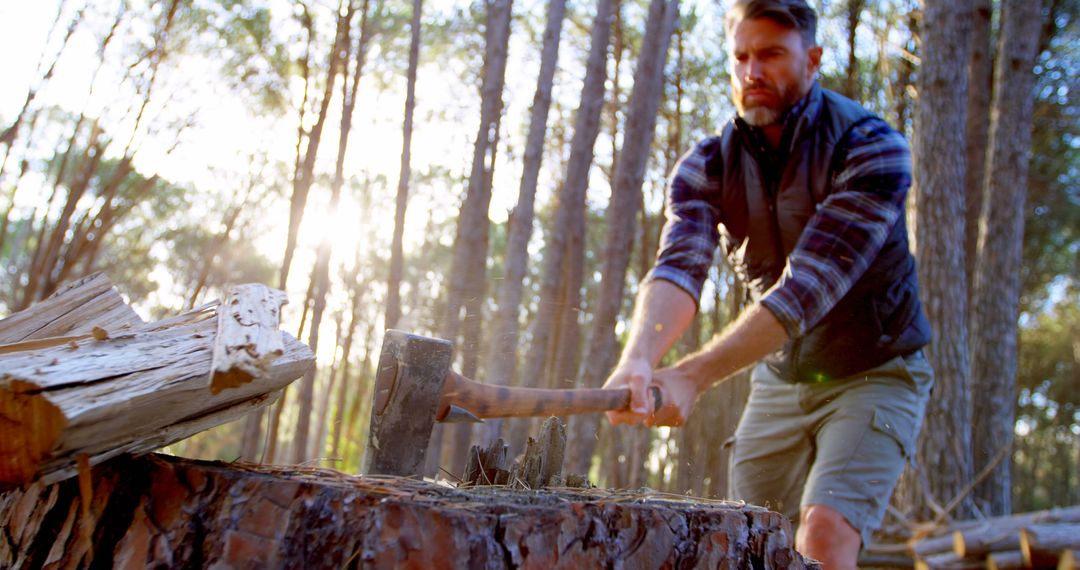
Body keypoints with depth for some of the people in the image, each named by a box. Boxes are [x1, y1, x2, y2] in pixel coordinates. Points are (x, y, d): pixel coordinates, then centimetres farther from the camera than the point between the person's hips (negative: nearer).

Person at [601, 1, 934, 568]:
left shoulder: (870, 148, -20)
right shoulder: (707, 165, -7)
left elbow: (808, 286, -31)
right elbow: (678, 266, -25)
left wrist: (692, 376, -40)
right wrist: (637, 360, -46)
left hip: (873, 375, -4)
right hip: (778, 381, 4)